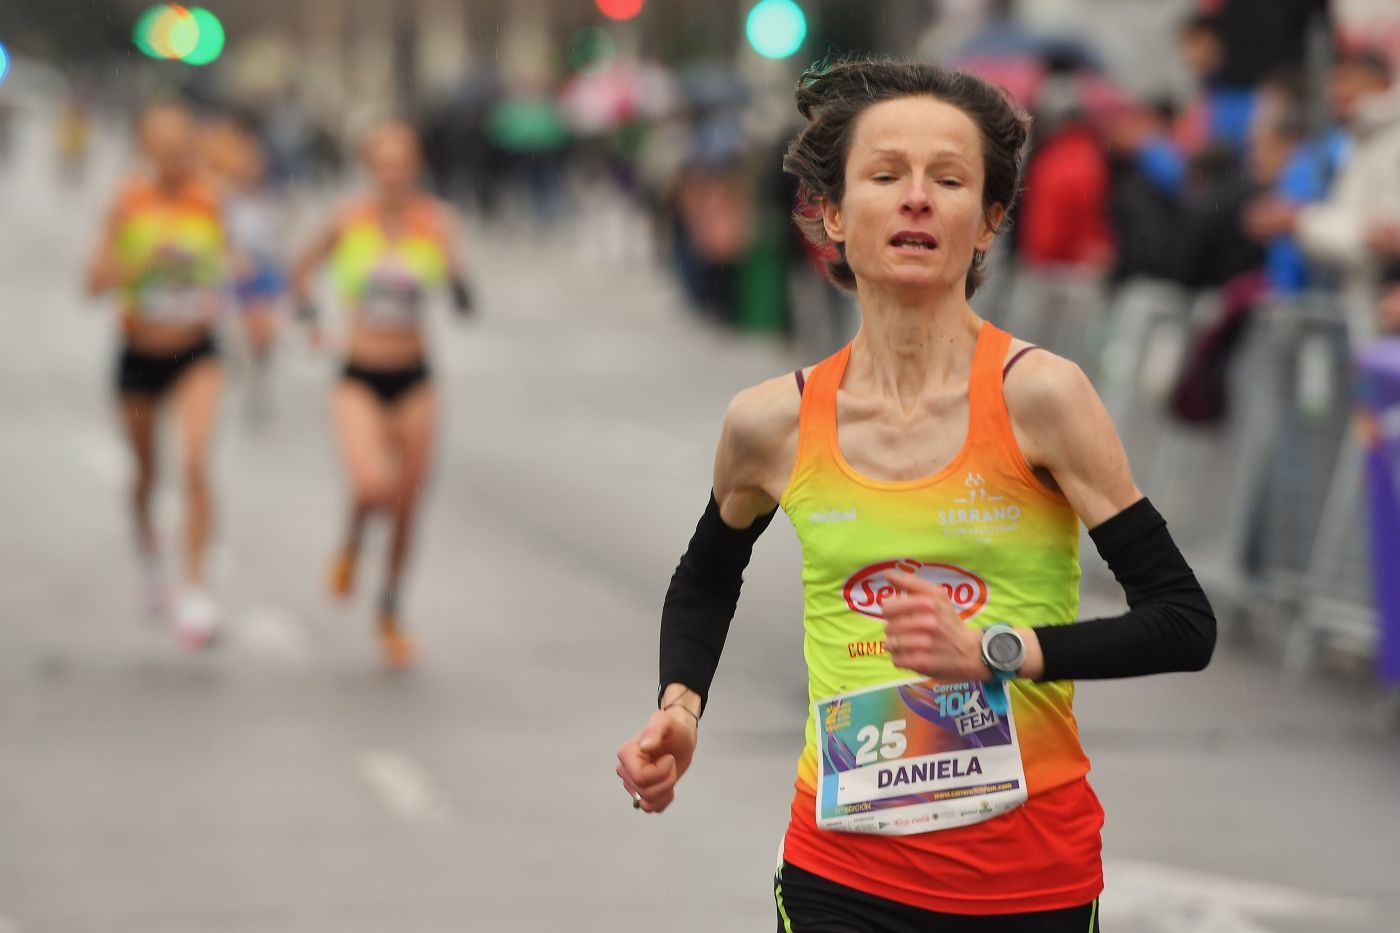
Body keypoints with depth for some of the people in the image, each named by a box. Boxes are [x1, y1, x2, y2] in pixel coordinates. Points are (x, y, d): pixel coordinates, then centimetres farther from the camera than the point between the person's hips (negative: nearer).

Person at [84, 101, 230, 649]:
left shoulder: (208, 201, -6)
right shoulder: (130, 203, -13)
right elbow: (96, 281, -18)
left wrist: (216, 296, 2)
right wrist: (148, 259, -31)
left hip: (196, 356, 0)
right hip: (139, 356, 0)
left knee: (195, 464, -20)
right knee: (146, 472, 16)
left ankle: (195, 589, -16)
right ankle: (147, 545, 49)